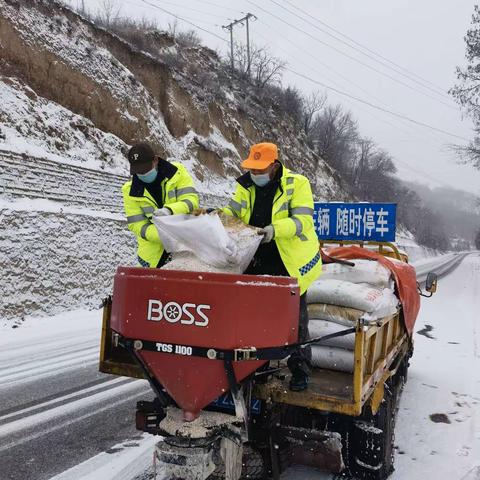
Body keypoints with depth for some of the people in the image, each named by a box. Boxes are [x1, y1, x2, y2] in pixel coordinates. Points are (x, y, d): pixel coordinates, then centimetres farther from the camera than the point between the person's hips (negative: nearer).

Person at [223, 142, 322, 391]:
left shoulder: (297, 183, -10)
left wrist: (275, 228, -35)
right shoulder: (246, 186, 6)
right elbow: (233, 211, -1)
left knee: (294, 320, 6)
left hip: (291, 264, -4)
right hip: (257, 263, 5)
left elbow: (302, 221, -19)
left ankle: (299, 369, 20)